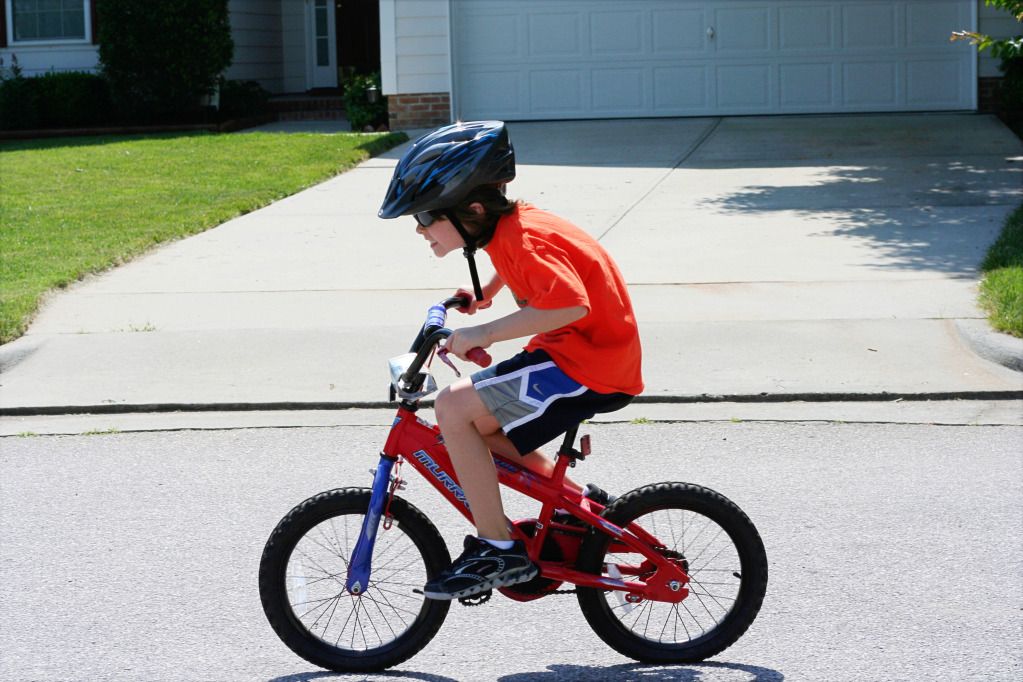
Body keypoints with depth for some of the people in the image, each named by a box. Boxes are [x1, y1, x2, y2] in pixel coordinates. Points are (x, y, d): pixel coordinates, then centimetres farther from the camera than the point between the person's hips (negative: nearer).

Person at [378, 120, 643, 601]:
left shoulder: (522, 240, -20)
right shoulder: (512, 224, 9)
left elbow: (570, 304, -35)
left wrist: (484, 334, -30)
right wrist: (486, 293, 25)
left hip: (591, 365, -10)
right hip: (576, 352, 10)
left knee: (454, 408, -19)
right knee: (480, 430, 16)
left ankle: (497, 551, -12)